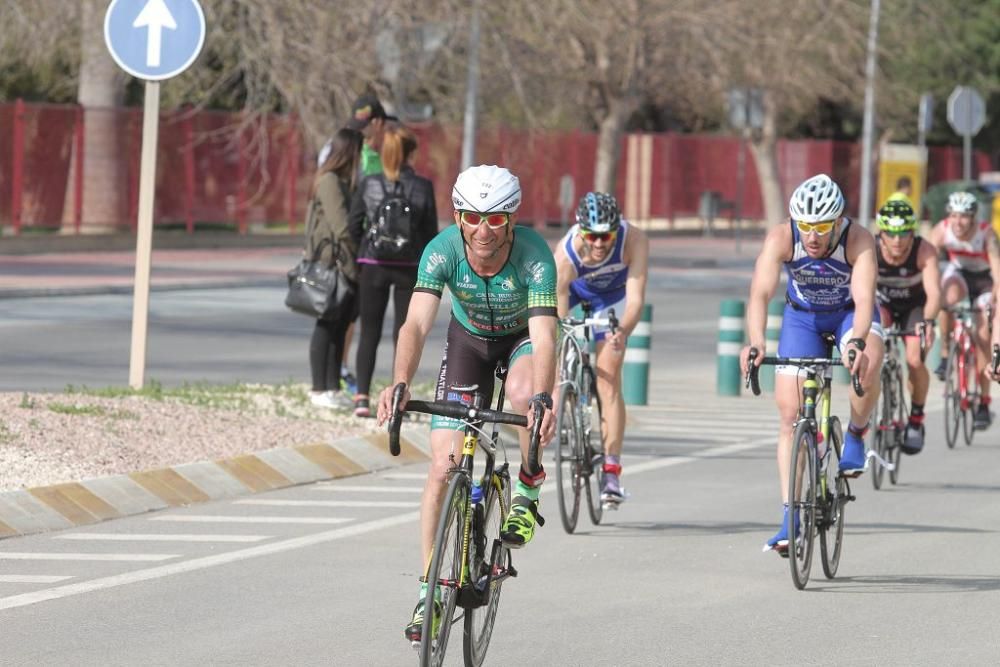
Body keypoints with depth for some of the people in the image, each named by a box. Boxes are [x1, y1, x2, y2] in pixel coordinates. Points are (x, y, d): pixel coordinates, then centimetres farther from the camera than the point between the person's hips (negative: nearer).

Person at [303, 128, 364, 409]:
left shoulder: (347, 182, 15)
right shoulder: (329, 182, -13)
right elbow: (341, 226, -19)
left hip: (348, 265, 8)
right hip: (332, 262, -8)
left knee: (340, 326, 10)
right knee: (327, 325, -3)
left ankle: (332, 387, 14)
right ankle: (319, 389, 2)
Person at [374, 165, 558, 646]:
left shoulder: (534, 255, -35)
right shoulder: (442, 250, -30)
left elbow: (544, 336, -43)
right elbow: (417, 323, -40)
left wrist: (542, 398, -61)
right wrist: (400, 384, -58)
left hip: (523, 336, -2)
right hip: (469, 339, 2)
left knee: (524, 395, -37)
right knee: (442, 466, -8)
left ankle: (527, 492, -8)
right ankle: (429, 589, 2)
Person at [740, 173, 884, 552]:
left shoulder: (858, 241, -32)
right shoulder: (780, 240, -28)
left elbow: (864, 298, -43)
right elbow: (760, 293, -39)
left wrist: (857, 343, -62)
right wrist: (755, 343, -56)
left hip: (850, 313, -1)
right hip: (802, 317, 1)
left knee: (868, 365, -35)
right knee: (790, 413, -9)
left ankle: (856, 434, -6)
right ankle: (791, 515, -3)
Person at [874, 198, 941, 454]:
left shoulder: (924, 251, -31)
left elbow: (934, 293, -41)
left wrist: (928, 322, -59)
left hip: (914, 306, -1)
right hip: (882, 303, 1)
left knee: (915, 360, -19)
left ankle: (916, 420, 4)